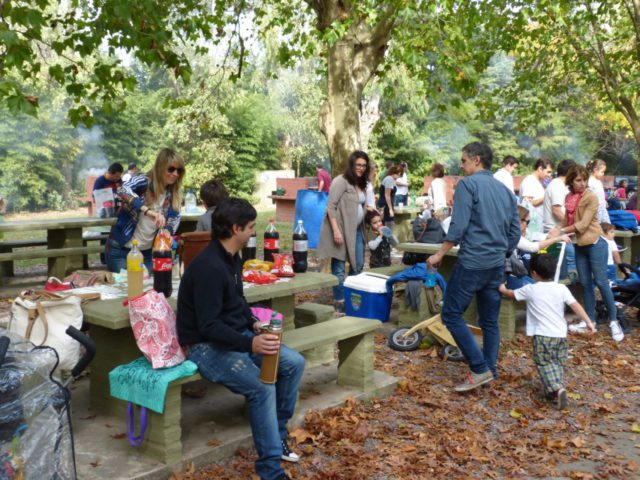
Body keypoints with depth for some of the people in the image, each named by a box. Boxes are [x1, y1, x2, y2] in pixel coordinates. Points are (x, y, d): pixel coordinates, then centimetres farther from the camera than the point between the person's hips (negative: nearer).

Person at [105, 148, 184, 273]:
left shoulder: (175, 194, -1)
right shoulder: (143, 182, -15)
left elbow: (172, 223, -1)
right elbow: (122, 190, -36)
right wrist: (147, 210, -48)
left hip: (147, 252, 5)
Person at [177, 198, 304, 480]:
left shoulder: (232, 258, 6)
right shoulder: (209, 267, -25)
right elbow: (208, 326, -27)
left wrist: (254, 324, 3)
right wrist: (250, 343, -36)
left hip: (236, 336, 10)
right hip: (206, 346, -10)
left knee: (294, 363, 0)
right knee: (262, 388, -27)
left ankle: (277, 436, 13)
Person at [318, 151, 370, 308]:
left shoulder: (361, 184, 14)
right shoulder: (341, 181, -11)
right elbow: (330, 207, -16)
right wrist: (336, 230, -22)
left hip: (357, 230, 9)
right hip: (341, 230, -9)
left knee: (358, 265, 14)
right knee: (339, 267, 0)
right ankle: (340, 301, 9)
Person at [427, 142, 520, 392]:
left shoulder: (468, 184, -7)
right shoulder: (505, 189, 15)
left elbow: (458, 226, -15)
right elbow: (515, 232, 15)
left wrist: (439, 254, -7)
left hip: (471, 262, -7)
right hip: (497, 265, 8)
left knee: (452, 315, 0)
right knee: (490, 320, 13)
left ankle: (480, 369, -3)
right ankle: (489, 372, 18)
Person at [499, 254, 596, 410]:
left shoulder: (530, 289, 0)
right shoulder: (561, 289, 2)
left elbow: (511, 294, 16)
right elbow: (575, 305, -4)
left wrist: (502, 289, 36)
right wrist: (588, 321, -1)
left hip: (542, 335, -3)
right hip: (560, 334, 3)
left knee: (545, 364, 2)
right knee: (559, 364, 16)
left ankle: (556, 389, -19)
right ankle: (557, 388, 7)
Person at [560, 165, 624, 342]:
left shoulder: (591, 197, -13)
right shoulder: (569, 197, 6)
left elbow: (583, 225, -18)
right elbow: (568, 220, 11)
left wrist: (561, 231, -19)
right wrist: (559, 232, -5)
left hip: (595, 243, -6)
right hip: (579, 245, 6)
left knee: (601, 281, -4)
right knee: (585, 283, 11)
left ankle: (613, 321, 7)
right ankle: (590, 319, 20)